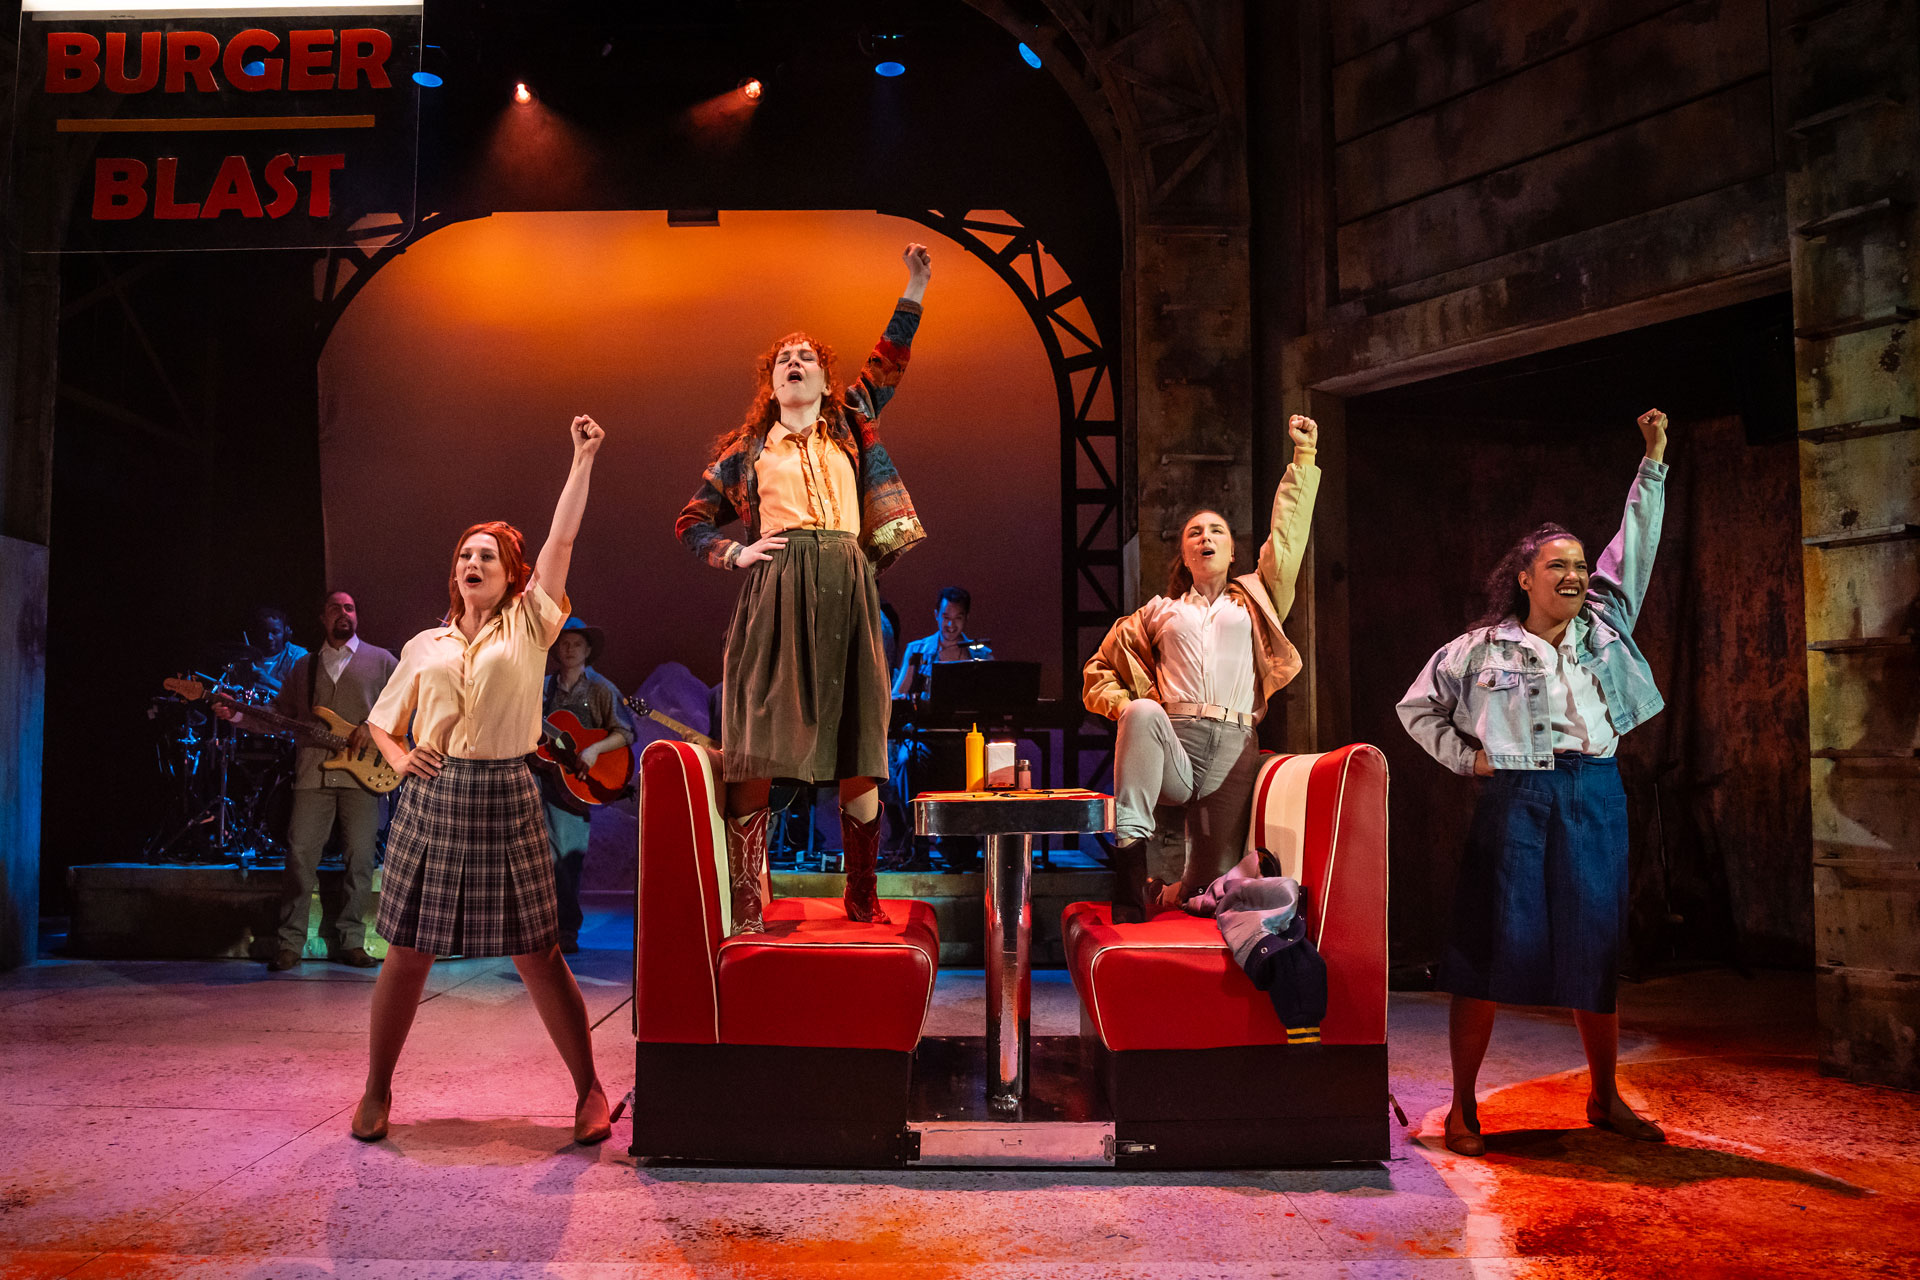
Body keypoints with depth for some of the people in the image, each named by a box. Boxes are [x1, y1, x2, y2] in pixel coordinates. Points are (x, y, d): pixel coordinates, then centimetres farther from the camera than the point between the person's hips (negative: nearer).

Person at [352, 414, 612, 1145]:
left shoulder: (529, 627, 5)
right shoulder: (424, 647, 13)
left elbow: (561, 541, -3)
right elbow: (381, 722, 23)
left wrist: (583, 459, -7)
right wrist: (398, 757, 1)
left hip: (505, 799, -2)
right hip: (431, 801, 3)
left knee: (538, 953, 0)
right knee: (407, 953, 7)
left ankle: (589, 1089, 10)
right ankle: (376, 1092, 23)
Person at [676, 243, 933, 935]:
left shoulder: (849, 423, 21)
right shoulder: (745, 449, 17)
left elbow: (889, 363, 17)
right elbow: (691, 521, 21)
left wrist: (914, 289, 12)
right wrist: (736, 553, 4)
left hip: (847, 592, 1)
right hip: (774, 593, -1)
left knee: (859, 756, 0)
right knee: (754, 754, -7)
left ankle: (863, 900, 10)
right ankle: (746, 909, -4)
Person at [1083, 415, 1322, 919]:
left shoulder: (1255, 599, 23)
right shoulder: (1160, 611, 24)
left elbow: (1289, 533, 18)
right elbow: (1099, 669, 25)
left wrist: (1304, 456, 17)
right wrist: (1121, 704, 5)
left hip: (1234, 750, 0)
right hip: (1173, 745, 0)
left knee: (1213, 886, -8)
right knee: (1144, 711, -37)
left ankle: (1164, 895, 27)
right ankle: (1129, 859, -33)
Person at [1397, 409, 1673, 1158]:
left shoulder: (1604, 624, 12)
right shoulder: (1482, 647, 2)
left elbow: (1636, 543, 13)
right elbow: (1417, 707, 11)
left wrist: (1654, 463, 9)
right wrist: (1467, 758, 2)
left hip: (1595, 798, 4)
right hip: (1514, 801, -4)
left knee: (1596, 947, 10)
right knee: (1491, 948, -4)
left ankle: (1605, 1098, 26)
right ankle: (1463, 1107, 5)